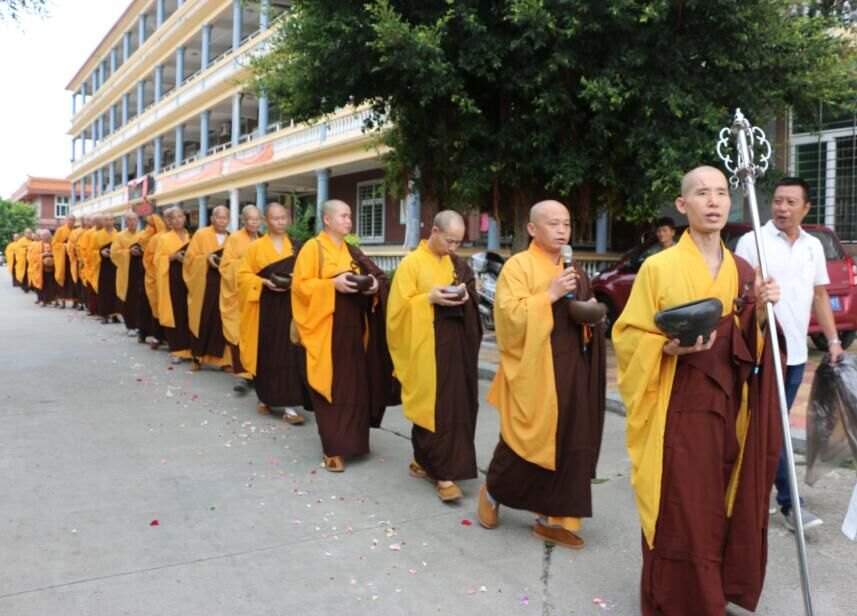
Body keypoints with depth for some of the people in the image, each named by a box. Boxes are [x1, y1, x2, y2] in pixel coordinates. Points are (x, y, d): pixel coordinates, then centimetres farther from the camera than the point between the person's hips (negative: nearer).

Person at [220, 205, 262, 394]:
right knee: (240, 333, -10)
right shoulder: (234, 239, -2)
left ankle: (250, 372, 16)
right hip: (237, 294, -4)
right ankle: (242, 374, -9)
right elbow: (226, 266, -8)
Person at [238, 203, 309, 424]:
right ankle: (265, 398, 23)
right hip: (265, 306, -1)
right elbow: (244, 275, 0)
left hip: (290, 305, 1)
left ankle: (289, 405, -4)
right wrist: (265, 282, -16)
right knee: (266, 353, 5)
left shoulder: (295, 246, 8)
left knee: (290, 353, -6)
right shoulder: (255, 246, 3)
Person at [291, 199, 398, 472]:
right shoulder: (312, 248, -6)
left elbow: (378, 276, 15)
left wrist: (374, 285, -8)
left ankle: (350, 439, 21)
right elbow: (300, 285, -11)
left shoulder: (352, 251, 13)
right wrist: (332, 284, -21)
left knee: (354, 385, 8)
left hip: (352, 328, 6)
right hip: (325, 328, -6)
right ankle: (333, 448, 2)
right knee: (330, 387, -4)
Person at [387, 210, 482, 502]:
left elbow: (473, 298, 14)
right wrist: (429, 298, -21)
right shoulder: (411, 263, -5)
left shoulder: (458, 264, 11)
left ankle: (425, 461, 23)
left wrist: (465, 297, -8)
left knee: (457, 405, 8)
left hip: (456, 345, 6)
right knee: (435, 407, -6)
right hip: (426, 346, -6)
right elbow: (400, 305, -8)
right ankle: (443, 472, -1)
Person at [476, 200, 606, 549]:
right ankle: (492, 492, 28)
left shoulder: (573, 270, 14)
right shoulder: (518, 266, -8)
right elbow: (510, 316, -17)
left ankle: (551, 519, 16)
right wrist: (550, 294, -21)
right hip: (533, 369, -6)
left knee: (566, 442, 6)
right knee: (526, 440, 2)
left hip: (570, 369, 7)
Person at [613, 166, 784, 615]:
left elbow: (751, 348, 11)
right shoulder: (659, 267, -7)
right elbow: (629, 339, -6)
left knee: (723, 512, 12)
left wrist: (761, 313, -8)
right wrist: (672, 346, -23)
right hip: (679, 411, -5)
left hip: (728, 409, 5)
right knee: (681, 518, 0)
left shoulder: (742, 270, 8)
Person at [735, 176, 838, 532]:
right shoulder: (752, 242, -6)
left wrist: (833, 340, 12)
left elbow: (820, 296, 17)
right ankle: (789, 503, 5)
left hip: (796, 352, 6)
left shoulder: (813, 246, 11)